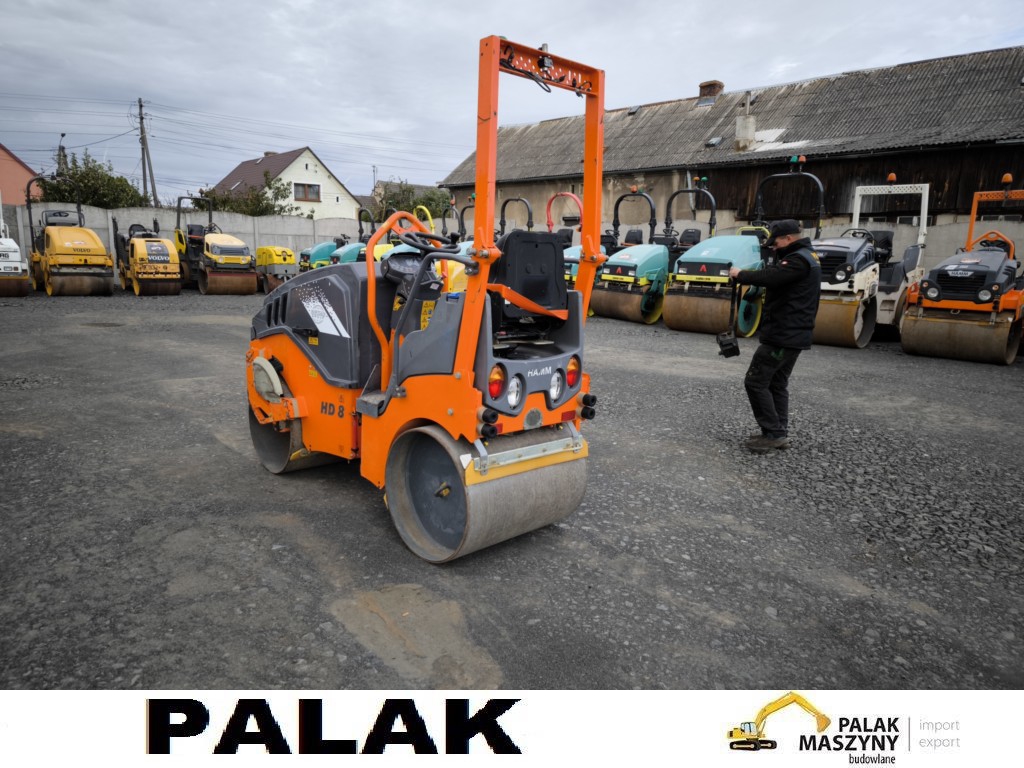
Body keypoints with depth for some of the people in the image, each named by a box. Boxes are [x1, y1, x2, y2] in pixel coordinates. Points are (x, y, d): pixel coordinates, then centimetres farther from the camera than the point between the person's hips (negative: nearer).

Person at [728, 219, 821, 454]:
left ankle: (774, 433, -5)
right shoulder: (806, 256, 19)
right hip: (792, 334, 11)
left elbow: (770, 277, -30)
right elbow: (775, 272, 16)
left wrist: (740, 275, -17)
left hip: (783, 335, -11)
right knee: (777, 384, 15)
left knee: (755, 381, -8)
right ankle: (779, 433, 18)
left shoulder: (799, 259, -17)